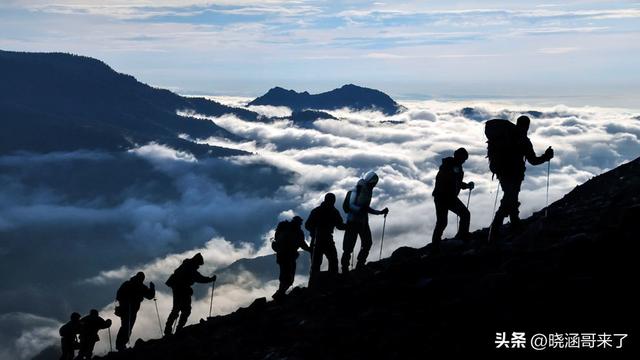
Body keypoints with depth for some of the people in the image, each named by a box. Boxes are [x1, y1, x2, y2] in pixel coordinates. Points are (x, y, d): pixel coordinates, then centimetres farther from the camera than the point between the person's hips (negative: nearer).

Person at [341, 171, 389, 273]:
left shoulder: (368, 191, 13)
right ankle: (345, 268, -1)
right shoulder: (357, 190, -12)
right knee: (349, 246, -7)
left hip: (363, 222, 8)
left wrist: (381, 212, 20)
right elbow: (351, 205, -19)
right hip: (353, 221, -8)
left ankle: (360, 266, 12)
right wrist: (361, 209, -36)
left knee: (367, 243, 2)